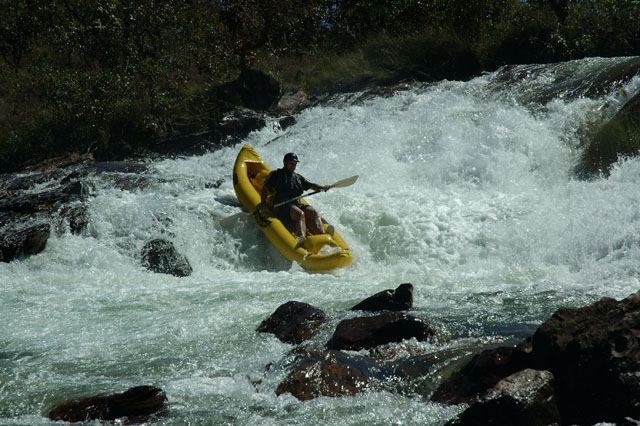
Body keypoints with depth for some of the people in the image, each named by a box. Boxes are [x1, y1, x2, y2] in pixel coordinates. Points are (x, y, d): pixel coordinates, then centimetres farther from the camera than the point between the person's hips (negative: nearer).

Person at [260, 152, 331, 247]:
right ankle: (302, 240, -61)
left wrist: (322, 187, 2)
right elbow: (265, 190, 9)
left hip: (298, 204, 5)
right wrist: (263, 204, -8)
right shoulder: (276, 174, 18)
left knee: (313, 212, -27)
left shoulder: (298, 177, 33)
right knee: (299, 214, -36)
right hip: (282, 205, -5)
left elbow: (310, 185, 25)